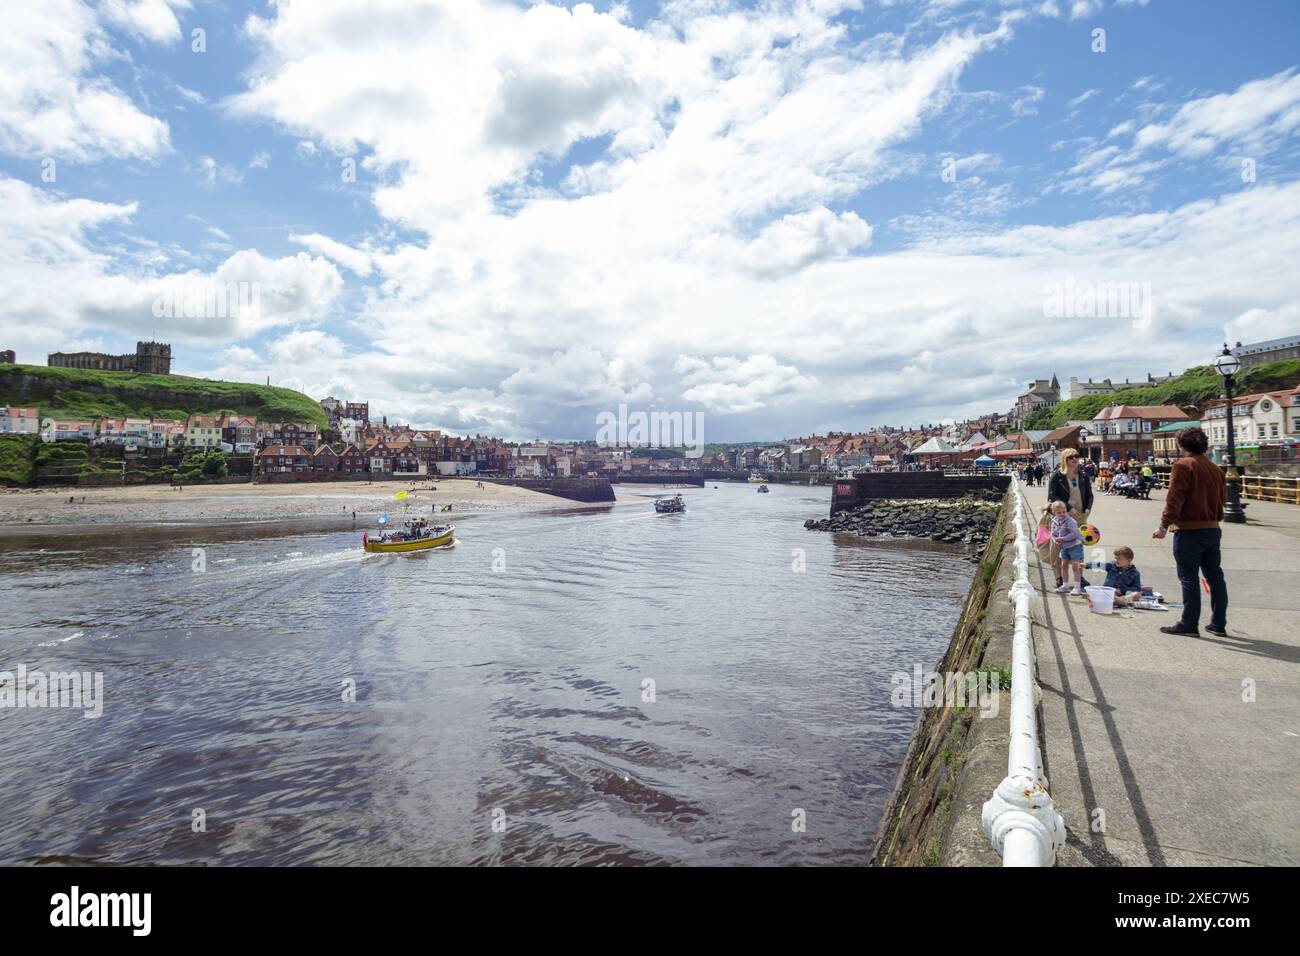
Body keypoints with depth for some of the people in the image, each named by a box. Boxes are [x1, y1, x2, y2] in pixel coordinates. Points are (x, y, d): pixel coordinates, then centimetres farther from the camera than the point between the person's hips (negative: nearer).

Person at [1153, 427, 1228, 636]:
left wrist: (1164, 526, -15)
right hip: (1213, 530, 7)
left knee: (1189, 578, -2)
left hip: (1189, 531, -7)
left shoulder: (1183, 465, -11)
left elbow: (1174, 499, -17)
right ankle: (1219, 624, 18)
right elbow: (1222, 497, 14)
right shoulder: (1215, 468, 11)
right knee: (1215, 577, 12)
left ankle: (1189, 624, 2)